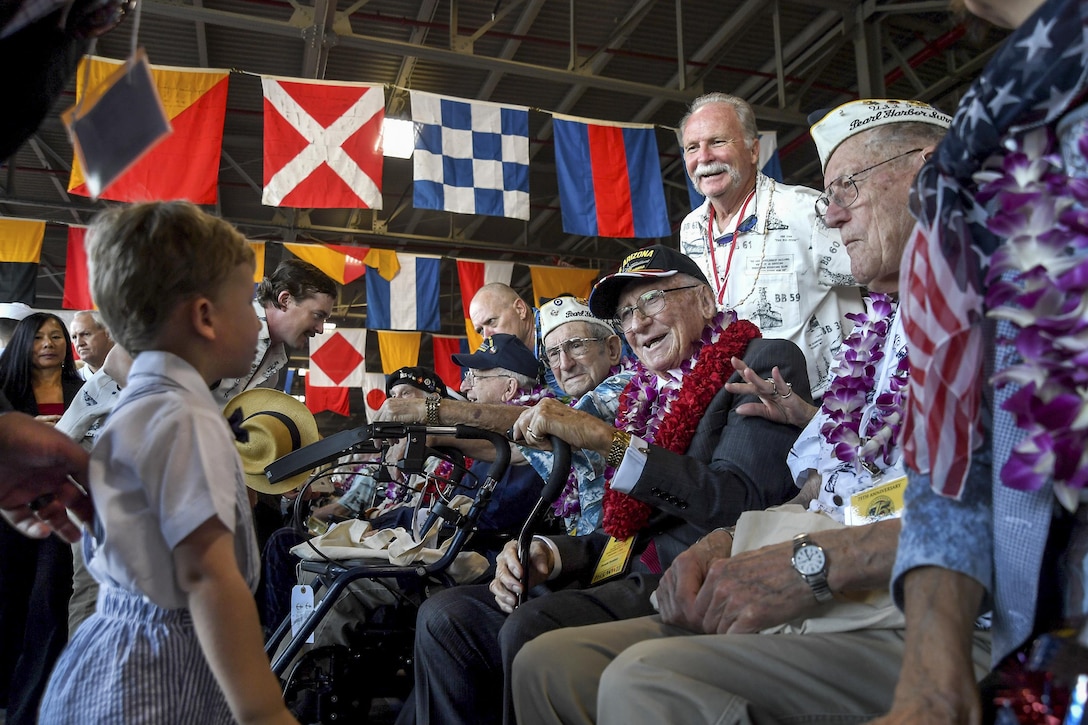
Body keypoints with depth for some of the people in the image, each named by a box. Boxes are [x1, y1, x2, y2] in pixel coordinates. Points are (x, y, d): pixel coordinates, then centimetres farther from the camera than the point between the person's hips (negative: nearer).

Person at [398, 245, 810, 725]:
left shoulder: (766, 363, -1)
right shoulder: (648, 392, 18)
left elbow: (740, 501, -17)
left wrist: (606, 439, -21)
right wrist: (551, 555, -1)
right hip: (628, 575, 7)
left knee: (532, 628, -29)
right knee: (446, 617, -5)